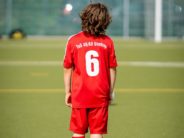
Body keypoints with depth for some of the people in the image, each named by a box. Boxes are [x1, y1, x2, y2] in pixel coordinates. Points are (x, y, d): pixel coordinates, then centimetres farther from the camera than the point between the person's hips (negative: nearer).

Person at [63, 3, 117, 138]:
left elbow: (68, 69, 0)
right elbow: (112, 70, 2)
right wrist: (110, 92, 14)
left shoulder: (73, 40, -5)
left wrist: (68, 92, 10)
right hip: (100, 96, 0)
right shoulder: (108, 42, -4)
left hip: (79, 95, 0)